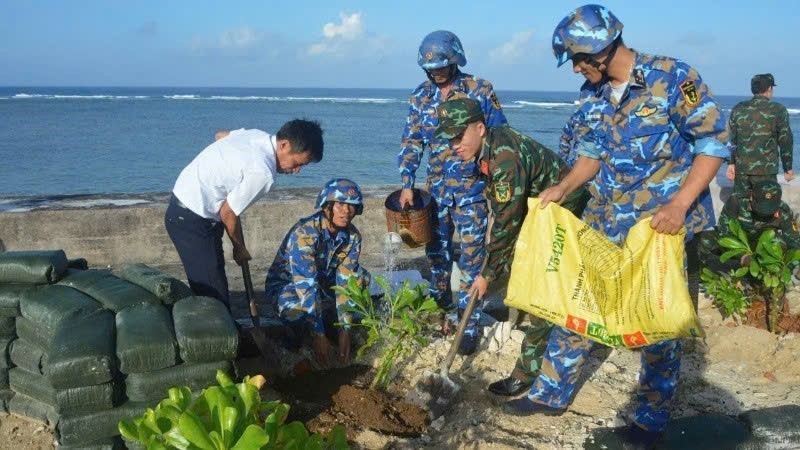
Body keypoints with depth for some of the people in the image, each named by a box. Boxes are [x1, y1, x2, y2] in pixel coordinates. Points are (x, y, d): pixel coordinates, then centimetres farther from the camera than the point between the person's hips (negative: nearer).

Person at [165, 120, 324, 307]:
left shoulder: (256, 134, 2)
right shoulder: (262, 172, -24)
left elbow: (221, 135, 23)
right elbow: (228, 213, -15)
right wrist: (240, 248, 1)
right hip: (191, 221, -10)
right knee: (216, 298, -8)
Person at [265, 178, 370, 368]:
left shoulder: (352, 236, -15)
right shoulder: (304, 232, -33)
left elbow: (346, 281, -18)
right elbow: (305, 285, -37)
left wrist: (345, 331, -25)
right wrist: (318, 336, -39)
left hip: (323, 280, 5)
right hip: (286, 283, -5)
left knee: (361, 277, -18)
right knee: (295, 308, -39)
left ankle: (330, 321, -1)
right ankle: (298, 331, -4)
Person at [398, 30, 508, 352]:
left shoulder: (481, 91, -5)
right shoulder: (421, 97, 5)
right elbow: (411, 142, 5)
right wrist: (407, 184, -4)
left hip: (471, 188, -4)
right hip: (436, 189, 4)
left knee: (472, 257, -3)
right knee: (437, 253, 14)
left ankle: (468, 326, 6)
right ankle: (438, 311, 32)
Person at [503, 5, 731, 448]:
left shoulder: (673, 77, -15)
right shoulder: (592, 94, 3)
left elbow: (715, 141, -13)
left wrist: (680, 204, -22)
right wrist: (564, 187, -3)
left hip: (665, 222, -5)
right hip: (604, 220, 6)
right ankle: (551, 393, 23)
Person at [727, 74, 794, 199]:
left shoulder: (738, 109, 5)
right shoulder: (778, 110, -3)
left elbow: (731, 139, 6)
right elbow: (785, 141, -1)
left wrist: (731, 164, 11)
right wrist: (788, 168, 6)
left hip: (741, 168, 3)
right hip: (766, 170, -3)